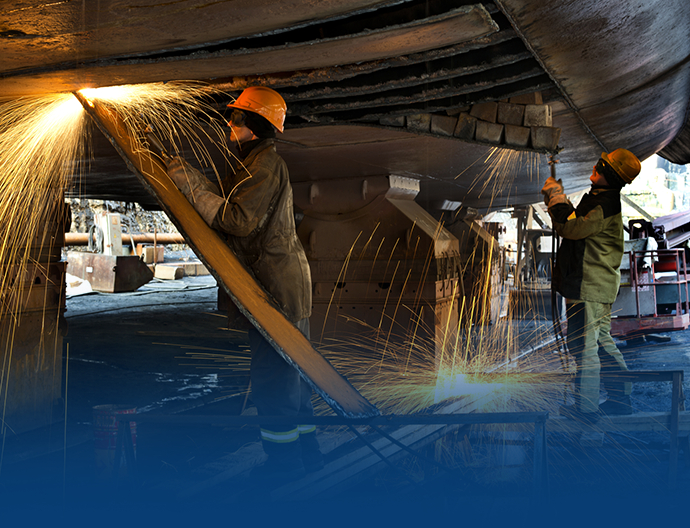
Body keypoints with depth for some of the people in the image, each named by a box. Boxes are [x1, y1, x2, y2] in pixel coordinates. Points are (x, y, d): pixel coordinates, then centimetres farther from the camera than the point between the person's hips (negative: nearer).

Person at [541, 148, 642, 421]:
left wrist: (556, 197, -13)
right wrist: (557, 199, 14)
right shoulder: (600, 199, 14)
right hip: (599, 285, 11)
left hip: (589, 286, -11)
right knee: (602, 342, 18)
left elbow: (570, 229, -22)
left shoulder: (605, 205, -19)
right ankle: (621, 397, 26)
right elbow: (574, 224, 21)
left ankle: (586, 406, 5)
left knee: (584, 345, -3)